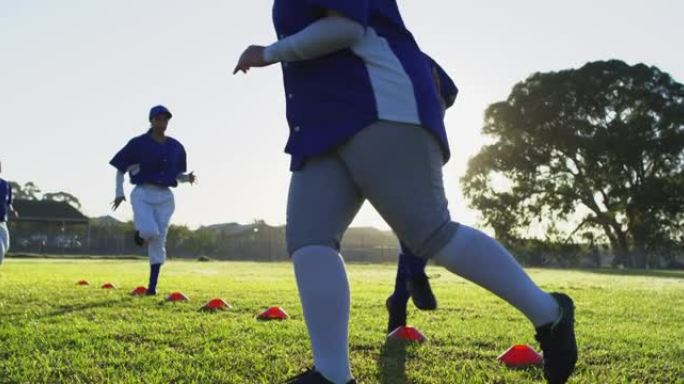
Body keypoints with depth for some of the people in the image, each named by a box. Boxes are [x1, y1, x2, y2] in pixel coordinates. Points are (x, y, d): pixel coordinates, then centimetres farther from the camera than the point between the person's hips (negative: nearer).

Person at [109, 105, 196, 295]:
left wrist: (188, 178, -6)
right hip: (143, 194, -3)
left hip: (165, 197, 4)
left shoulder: (176, 147, 9)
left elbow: (178, 174, 17)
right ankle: (140, 232, 13)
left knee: (158, 242, 2)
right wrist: (119, 193, -5)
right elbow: (120, 168, 4)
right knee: (150, 232, -26)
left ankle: (152, 286, 11)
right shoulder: (138, 143, -2)